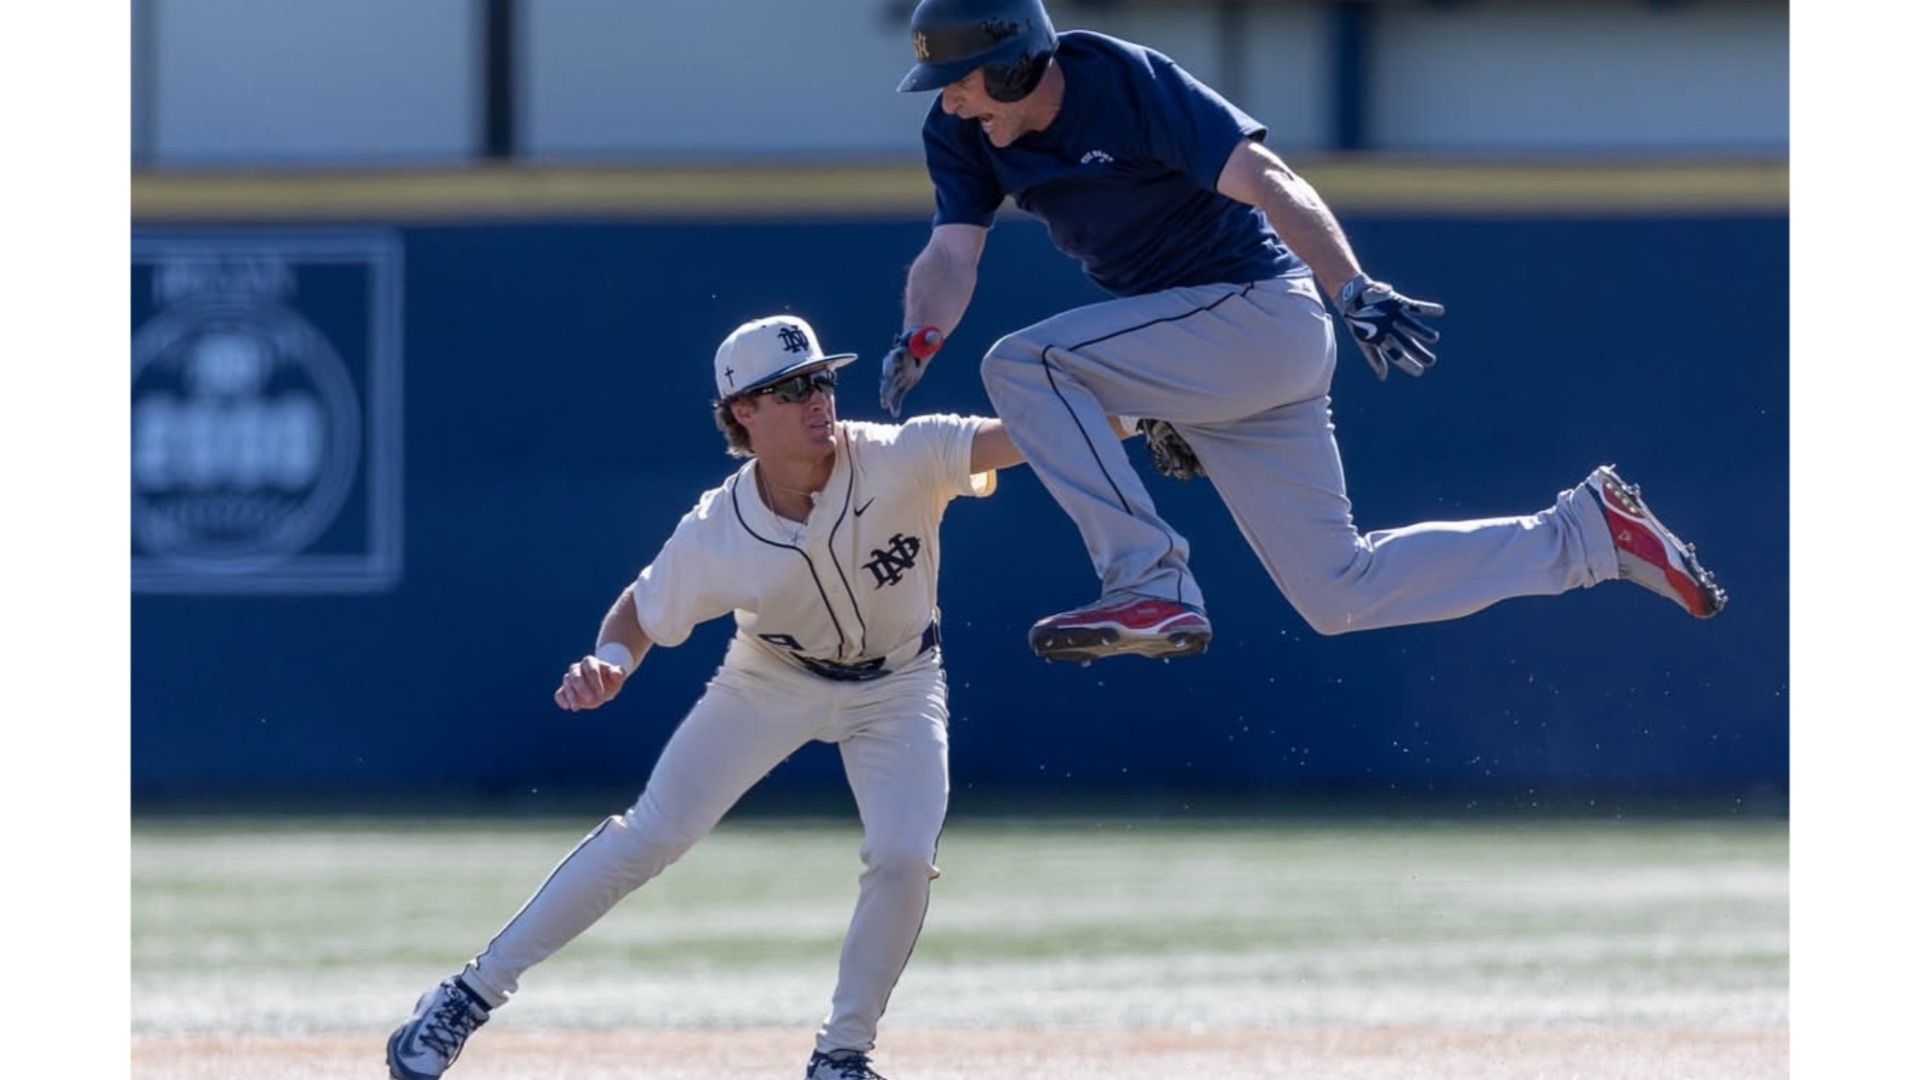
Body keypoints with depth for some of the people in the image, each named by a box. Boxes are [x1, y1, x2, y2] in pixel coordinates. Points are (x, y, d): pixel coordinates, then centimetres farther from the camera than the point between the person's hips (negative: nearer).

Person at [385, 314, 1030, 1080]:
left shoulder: (899, 459, -31)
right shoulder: (715, 538, -27)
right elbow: (640, 617, -12)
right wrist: (609, 665, -34)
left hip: (896, 686, 1)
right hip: (773, 679, 0)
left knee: (903, 860, -18)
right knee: (649, 836, -7)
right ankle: (474, 993, 4)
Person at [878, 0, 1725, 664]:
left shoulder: (1127, 82, -20)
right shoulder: (962, 137, 1)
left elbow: (1263, 180, -28)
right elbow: (952, 251, -6)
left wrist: (1353, 291, -40)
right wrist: (917, 340, -27)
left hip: (1257, 313, -8)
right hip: (1196, 362, 8)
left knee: (1023, 364, -23)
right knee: (1338, 595, 8)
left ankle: (1149, 587, -21)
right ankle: (1583, 533, 19)